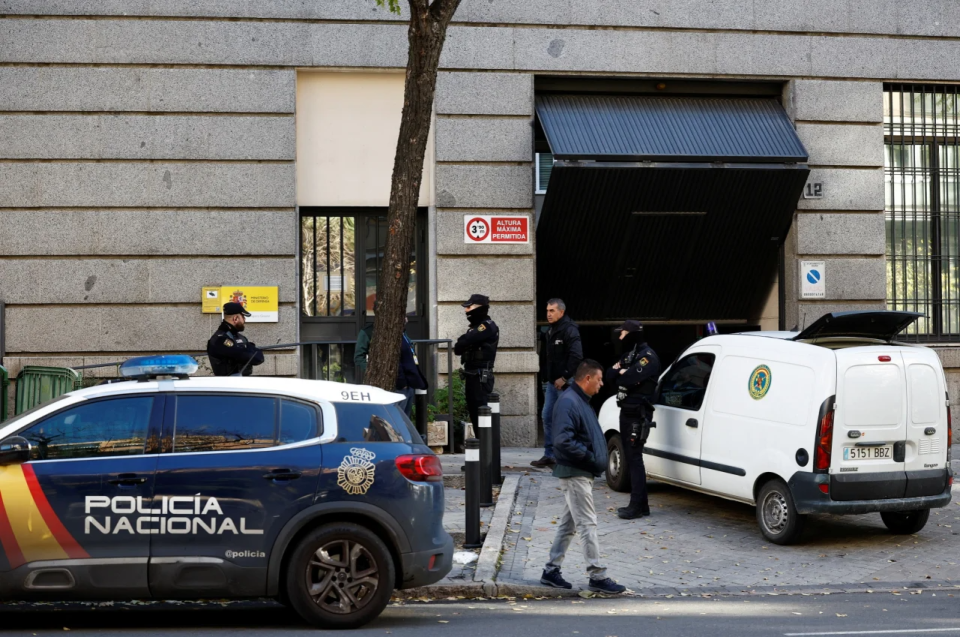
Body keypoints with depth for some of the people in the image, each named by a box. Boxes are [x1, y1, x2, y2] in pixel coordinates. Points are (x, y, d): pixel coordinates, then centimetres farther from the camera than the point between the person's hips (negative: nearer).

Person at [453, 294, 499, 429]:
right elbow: (458, 348, 17)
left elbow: (464, 342, -20)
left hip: (481, 377, -10)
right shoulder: (475, 326, 19)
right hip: (471, 376, 10)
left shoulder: (488, 326, -13)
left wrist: (461, 345, 0)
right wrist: (462, 346, -4)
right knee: (473, 412, 13)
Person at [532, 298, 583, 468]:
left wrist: (565, 378, -21)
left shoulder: (570, 330, -13)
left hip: (565, 384, -9)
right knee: (547, 416, 10)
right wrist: (548, 376, 11)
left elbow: (576, 357, -22)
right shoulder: (550, 331, 15)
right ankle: (549, 455, 18)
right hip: (552, 382, 9)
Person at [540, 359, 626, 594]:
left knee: (568, 524, 14)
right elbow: (563, 440, -26)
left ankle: (551, 571, 21)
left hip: (582, 473, 10)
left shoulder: (581, 401, 16)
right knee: (587, 524, -8)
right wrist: (590, 458, -20)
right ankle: (597, 577, -5)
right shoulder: (568, 402, -17)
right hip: (575, 473, -10)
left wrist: (597, 460, 8)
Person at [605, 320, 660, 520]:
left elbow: (629, 379, -24)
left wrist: (620, 374, -4)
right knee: (630, 458, 11)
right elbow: (610, 375, 10)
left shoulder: (647, 356, -12)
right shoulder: (629, 354, 18)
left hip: (638, 415, -9)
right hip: (626, 412, 9)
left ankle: (637, 506, -10)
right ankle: (640, 503, 17)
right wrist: (621, 372, -10)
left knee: (634, 458, -11)